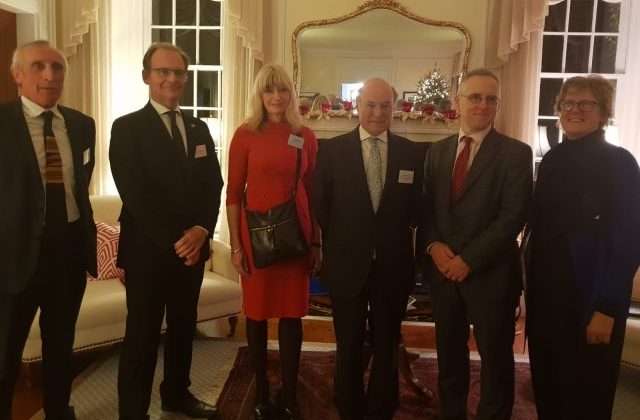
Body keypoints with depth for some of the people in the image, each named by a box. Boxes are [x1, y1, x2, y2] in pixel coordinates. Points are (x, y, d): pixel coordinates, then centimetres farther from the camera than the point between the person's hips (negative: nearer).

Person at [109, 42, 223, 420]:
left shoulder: (199, 128, 13)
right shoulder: (127, 128, -4)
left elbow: (213, 185, 7)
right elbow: (135, 193, -13)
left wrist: (201, 230, -9)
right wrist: (174, 240, -16)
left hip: (193, 247, 5)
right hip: (148, 249, -5)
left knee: (184, 327, 16)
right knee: (143, 336, 2)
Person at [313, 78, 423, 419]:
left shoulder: (411, 153, -1)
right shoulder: (332, 150, -4)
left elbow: (415, 210, 3)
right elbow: (320, 207, -1)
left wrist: (395, 238, -3)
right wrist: (339, 243, 0)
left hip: (393, 266, 1)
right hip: (347, 264, -1)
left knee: (387, 346, 15)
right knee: (349, 347, 14)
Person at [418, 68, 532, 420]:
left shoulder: (516, 153, -5)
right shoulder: (437, 151, 10)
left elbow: (514, 216, -14)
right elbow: (425, 207, 10)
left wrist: (468, 259, -18)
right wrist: (433, 245, -9)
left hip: (490, 273, -4)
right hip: (442, 270, 4)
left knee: (496, 359, 10)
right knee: (449, 354, 17)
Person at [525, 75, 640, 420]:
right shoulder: (552, 159, 7)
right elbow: (538, 224, 9)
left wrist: (606, 309, -16)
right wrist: (532, 283, 6)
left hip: (588, 297, -5)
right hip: (545, 291, 5)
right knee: (546, 382, 16)